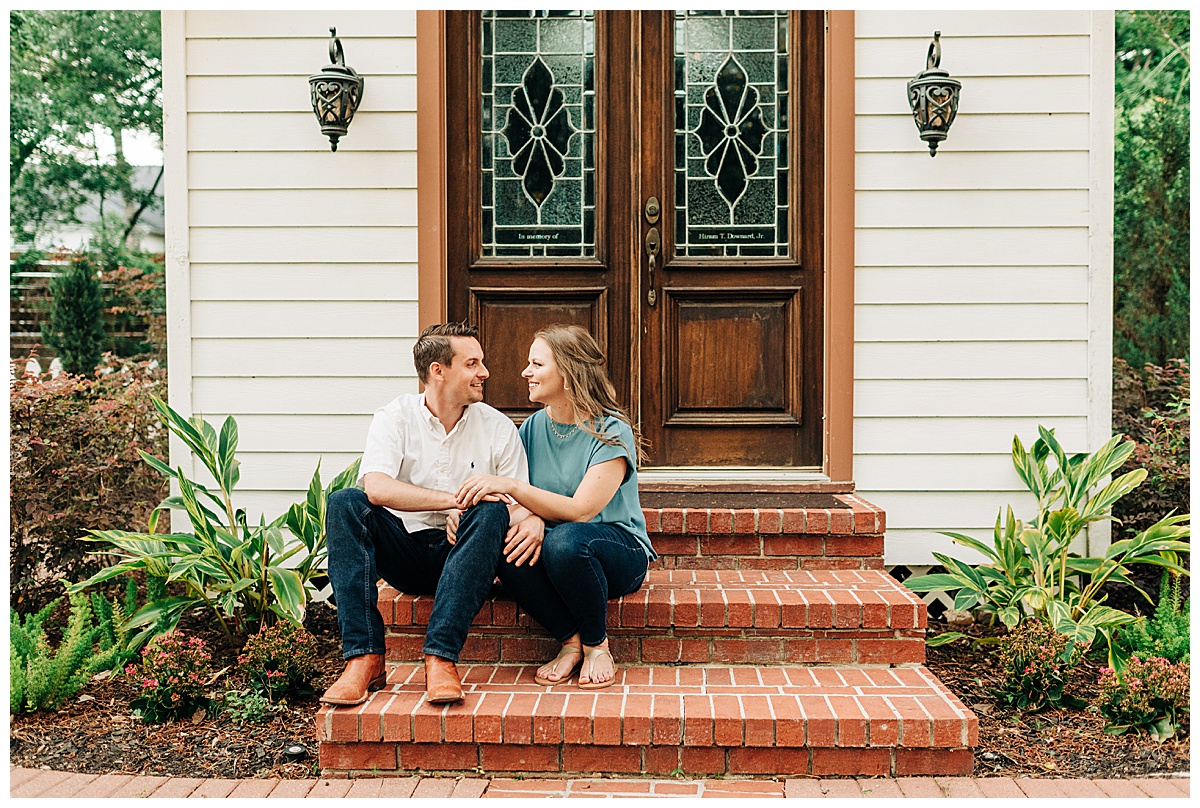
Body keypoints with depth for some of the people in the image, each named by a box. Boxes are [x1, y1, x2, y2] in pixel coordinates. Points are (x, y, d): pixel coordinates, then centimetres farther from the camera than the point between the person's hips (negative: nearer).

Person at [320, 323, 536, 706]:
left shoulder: (497, 427, 3)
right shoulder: (395, 418, -2)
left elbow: (520, 507, -2)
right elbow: (377, 488, -21)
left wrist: (533, 523, -28)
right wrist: (454, 499, -26)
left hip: (462, 556, 0)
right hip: (404, 552, 0)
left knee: (492, 514, -30)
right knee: (345, 502, -24)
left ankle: (441, 659, -38)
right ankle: (364, 659, -32)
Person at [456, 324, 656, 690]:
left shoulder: (612, 433, -13)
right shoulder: (533, 427, 5)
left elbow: (579, 511, -23)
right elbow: (524, 501, 1)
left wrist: (511, 485, -29)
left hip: (621, 553, -4)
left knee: (565, 540, -38)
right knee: (503, 543, -28)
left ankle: (597, 644, -12)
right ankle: (571, 640, -12)